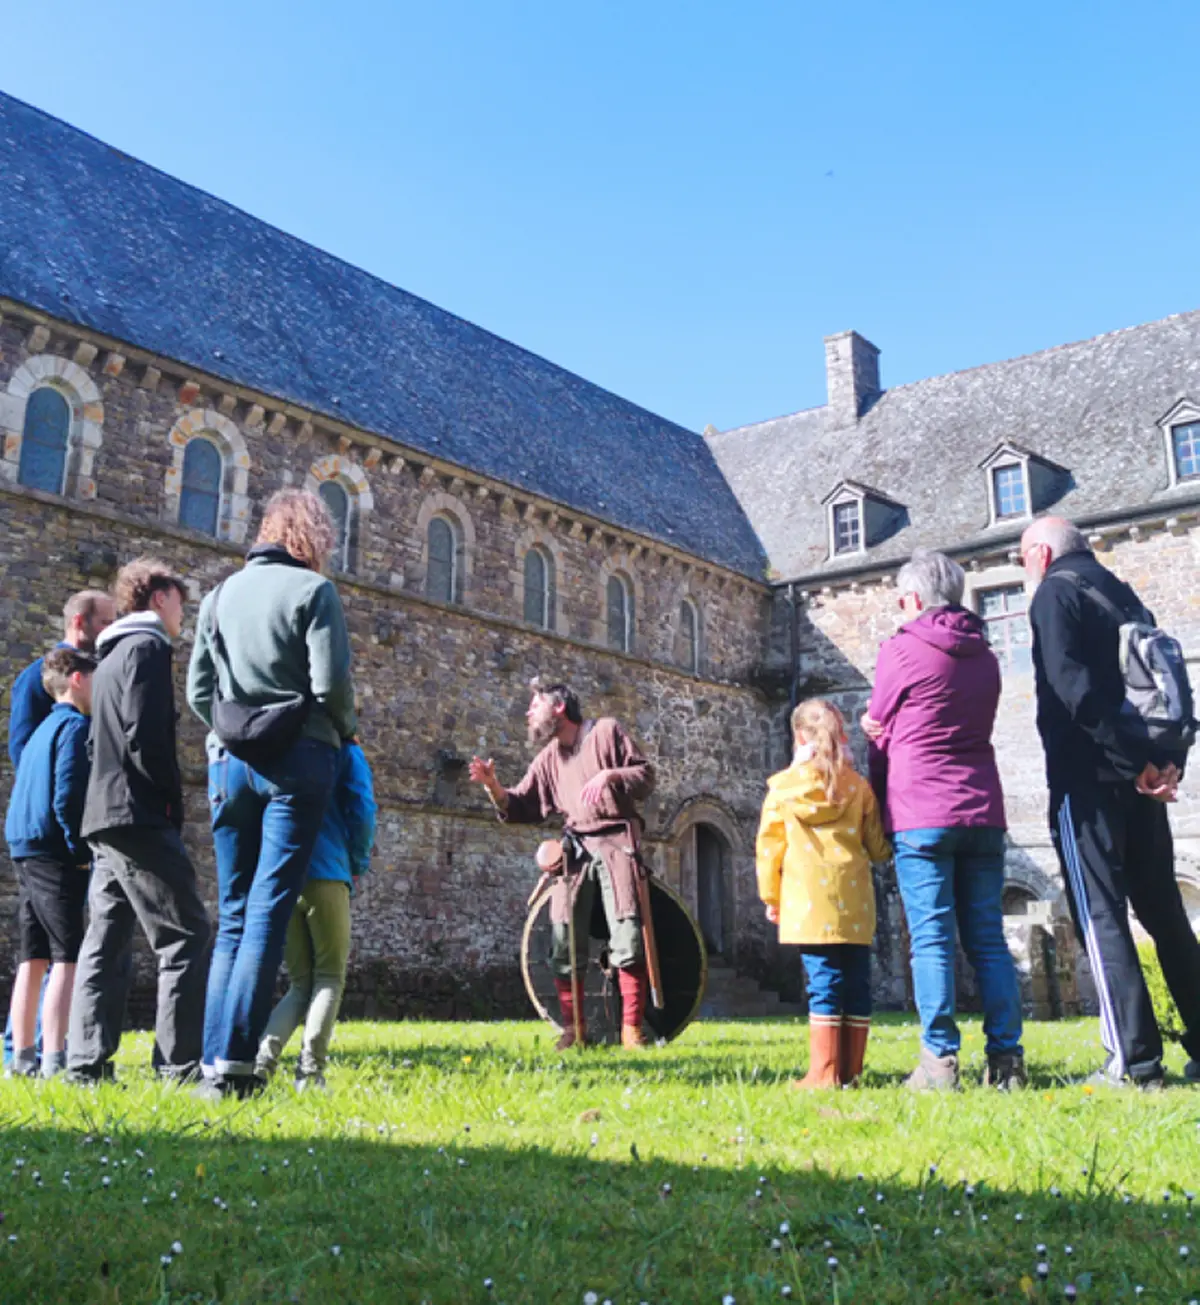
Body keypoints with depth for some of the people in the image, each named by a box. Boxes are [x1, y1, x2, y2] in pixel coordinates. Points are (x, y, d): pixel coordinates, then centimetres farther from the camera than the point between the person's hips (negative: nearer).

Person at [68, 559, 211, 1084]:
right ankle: (180, 1065, -8)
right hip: (138, 816, -10)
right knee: (186, 937, -7)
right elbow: (145, 736, -18)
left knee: (106, 941, 8)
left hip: (103, 815, 10)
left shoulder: (113, 654, 23)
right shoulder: (147, 646, -6)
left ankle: (88, 1063, 8)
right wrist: (173, 801, -8)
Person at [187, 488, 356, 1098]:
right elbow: (331, 683, -10)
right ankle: (235, 1062, -10)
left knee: (234, 915, 10)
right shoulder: (313, 590, -2)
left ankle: (214, 1060, 6)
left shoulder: (220, 595, 14)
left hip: (231, 761, 5)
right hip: (297, 760, -5)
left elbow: (198, 690, 11)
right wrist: (347, 729, 8)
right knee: (269, 911, -5)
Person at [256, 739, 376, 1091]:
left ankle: (261, 1060, -11)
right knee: (329, 977, 7)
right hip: (325, 874, -4)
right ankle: (310, 1072, -8)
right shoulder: (344, 749, 5)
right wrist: (357, 865, 10)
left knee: (301, 983, 12)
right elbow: (361, 810, -4)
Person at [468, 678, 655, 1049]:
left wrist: (610, 775, -18)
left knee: (628, 935, -8)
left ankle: (631, 1028, 0)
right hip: (575, 847, 5)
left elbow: (646, 776, -1)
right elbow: (522, 809, 12)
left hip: (616, 842, -5)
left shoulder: (607, 731, 3)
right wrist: (493, 786, -4)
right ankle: (573, 1027, 10)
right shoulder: (548, 758, 16)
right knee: (564, 939, -1)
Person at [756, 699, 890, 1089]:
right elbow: (878, 848, 8)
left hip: (808, 902, -2)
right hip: (854, 903, 2)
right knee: (856, 984, 8)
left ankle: (824, 1072, -4)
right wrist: (887, 851, 30)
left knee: (824, 983, -2)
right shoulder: (858, 786, 7)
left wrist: (770, 897, 16)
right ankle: (850, 1071, 12)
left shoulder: (782, 787, 4)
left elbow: (768, 847, 6)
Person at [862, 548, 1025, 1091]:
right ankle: (1007, 1057, 6)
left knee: (932, 939, -4)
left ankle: (940, 1060, -6)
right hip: (982, 810, 5)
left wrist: (880, 804, 21)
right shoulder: (984, 656, 15)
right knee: (987, 939, 7)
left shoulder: (901, 650, -3)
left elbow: (880, 735, 6)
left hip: (921, 815, -5)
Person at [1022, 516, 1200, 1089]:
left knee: (1101, 917, -5)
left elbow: (1074, 687, -18)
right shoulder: (1122, 594, 19)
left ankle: (1134, 1061, -8)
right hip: (1137, 779, 7)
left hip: (1089, 778, -7)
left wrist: (1132, 761, -18)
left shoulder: (1056, 593, -4)